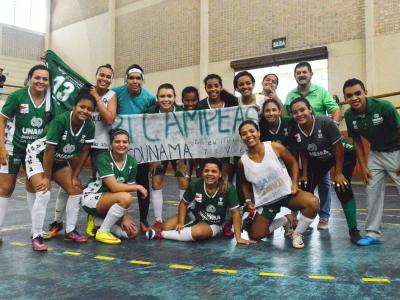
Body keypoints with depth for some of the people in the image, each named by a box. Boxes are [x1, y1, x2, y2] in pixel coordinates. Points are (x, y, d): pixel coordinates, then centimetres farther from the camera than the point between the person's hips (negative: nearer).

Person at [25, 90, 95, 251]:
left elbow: (85, 152, -7)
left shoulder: (89, 126, -17)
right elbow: (49, 150, -28)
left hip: (59, 160, 6)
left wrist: (75, 176, -6)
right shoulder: (60, 120, -32)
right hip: (38, 156, -6)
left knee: (76, 190, 2)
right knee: (44, 193, -21)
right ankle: (36, 236, -6)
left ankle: (70, 231, 16)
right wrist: (47, 177, -22)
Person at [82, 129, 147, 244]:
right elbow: (115, 187, -29)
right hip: (91, 198, -6)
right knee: (124, 198, -33)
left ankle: (97, 222, 10)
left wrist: (125, 216, -13)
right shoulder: (103, 158, -22)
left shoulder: (132, 162, -6)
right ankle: (102, 232, -14)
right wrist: (138, 187, -19)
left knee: (133, 232, -6)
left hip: (110, 202, 6)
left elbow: (127, 190, -4)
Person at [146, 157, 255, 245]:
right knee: (167, 226, -16)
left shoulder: (228, 188, -24)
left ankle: (159, 234, -20)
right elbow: (183, 203, -2)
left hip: (213, 224, -3)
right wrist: (181, 223, -12)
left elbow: (235, 212, -18)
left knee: (199, 232, -36)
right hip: (194, 216, 3)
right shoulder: (195, 184, -18)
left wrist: (238, 237, -20)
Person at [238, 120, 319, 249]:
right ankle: (285, 221, 28)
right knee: (255, 235, 3)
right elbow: (244, 182, 10)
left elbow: (293, 163, 0)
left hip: (287, 192, -2)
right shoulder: (242, 162, -11)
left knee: (312, 203, -31)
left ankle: (298, 233, -3)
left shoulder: (275, 147, -15)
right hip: (265, 200, 2)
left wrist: (294, 183, -11)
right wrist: (248, 201, 1)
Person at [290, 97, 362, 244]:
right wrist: (304, 174, -1)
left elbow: (338, 147, -25)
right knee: (306, 187, -2)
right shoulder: (295, 131, -18)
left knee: (342, 188, -18)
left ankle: (354, 231, -7)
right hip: (318, 159, 5)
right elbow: (303, 153, -3)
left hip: (344, 155, -5)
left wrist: (338, 173, -21)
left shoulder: (325, 122, -33)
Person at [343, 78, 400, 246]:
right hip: (375, 153, 5)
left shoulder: (384, 107, -26)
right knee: (372, 192, 3)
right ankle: (373, 233, 13)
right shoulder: (349, 115, -11)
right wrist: (363, 167, 0)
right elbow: (357, 141, 2)